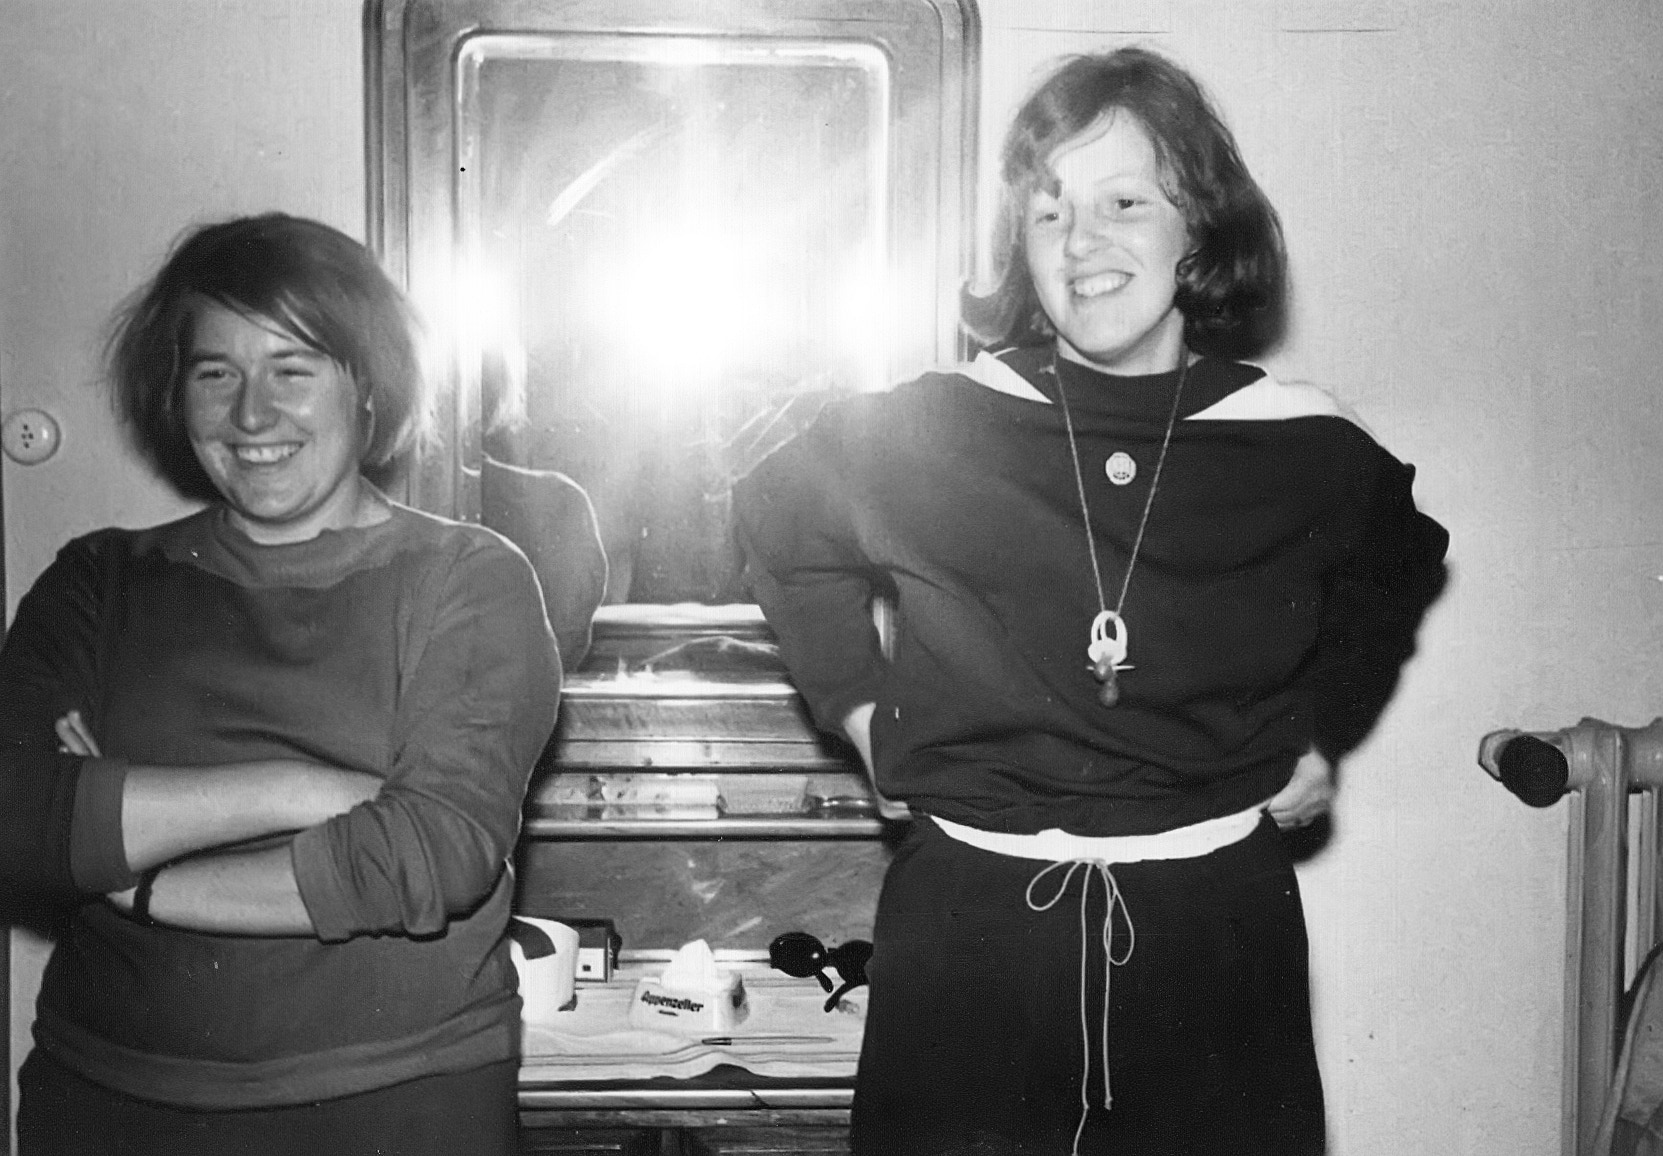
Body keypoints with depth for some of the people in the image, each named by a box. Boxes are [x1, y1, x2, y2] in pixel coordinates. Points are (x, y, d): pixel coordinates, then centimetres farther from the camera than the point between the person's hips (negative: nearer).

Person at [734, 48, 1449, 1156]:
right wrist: (859, 704, 7)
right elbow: (777, 518, 13)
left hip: (1218, 927, 1)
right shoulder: (927, 431, -7)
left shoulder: (1303, 446, -3)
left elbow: (1396, 566, 20)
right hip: (969, 928, -1)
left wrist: (1325, 732, 11)